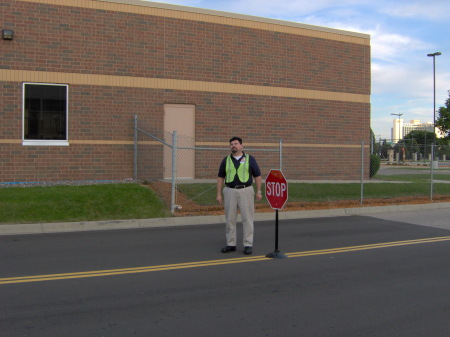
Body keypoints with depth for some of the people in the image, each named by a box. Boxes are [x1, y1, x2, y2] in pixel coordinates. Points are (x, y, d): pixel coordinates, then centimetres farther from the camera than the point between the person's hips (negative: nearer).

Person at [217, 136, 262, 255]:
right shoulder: (226, 160, 8)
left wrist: (259, 191, -2)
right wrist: (219, 194, 4)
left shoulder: (250, 159, 3)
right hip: (230, 191, 2)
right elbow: (220, 177, 11)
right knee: (230, 219, 5)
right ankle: (231, 244, 15)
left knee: (247, 218, -1)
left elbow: (257, 175, 5)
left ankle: (248, 245, 5)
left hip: (246, 191, -2)